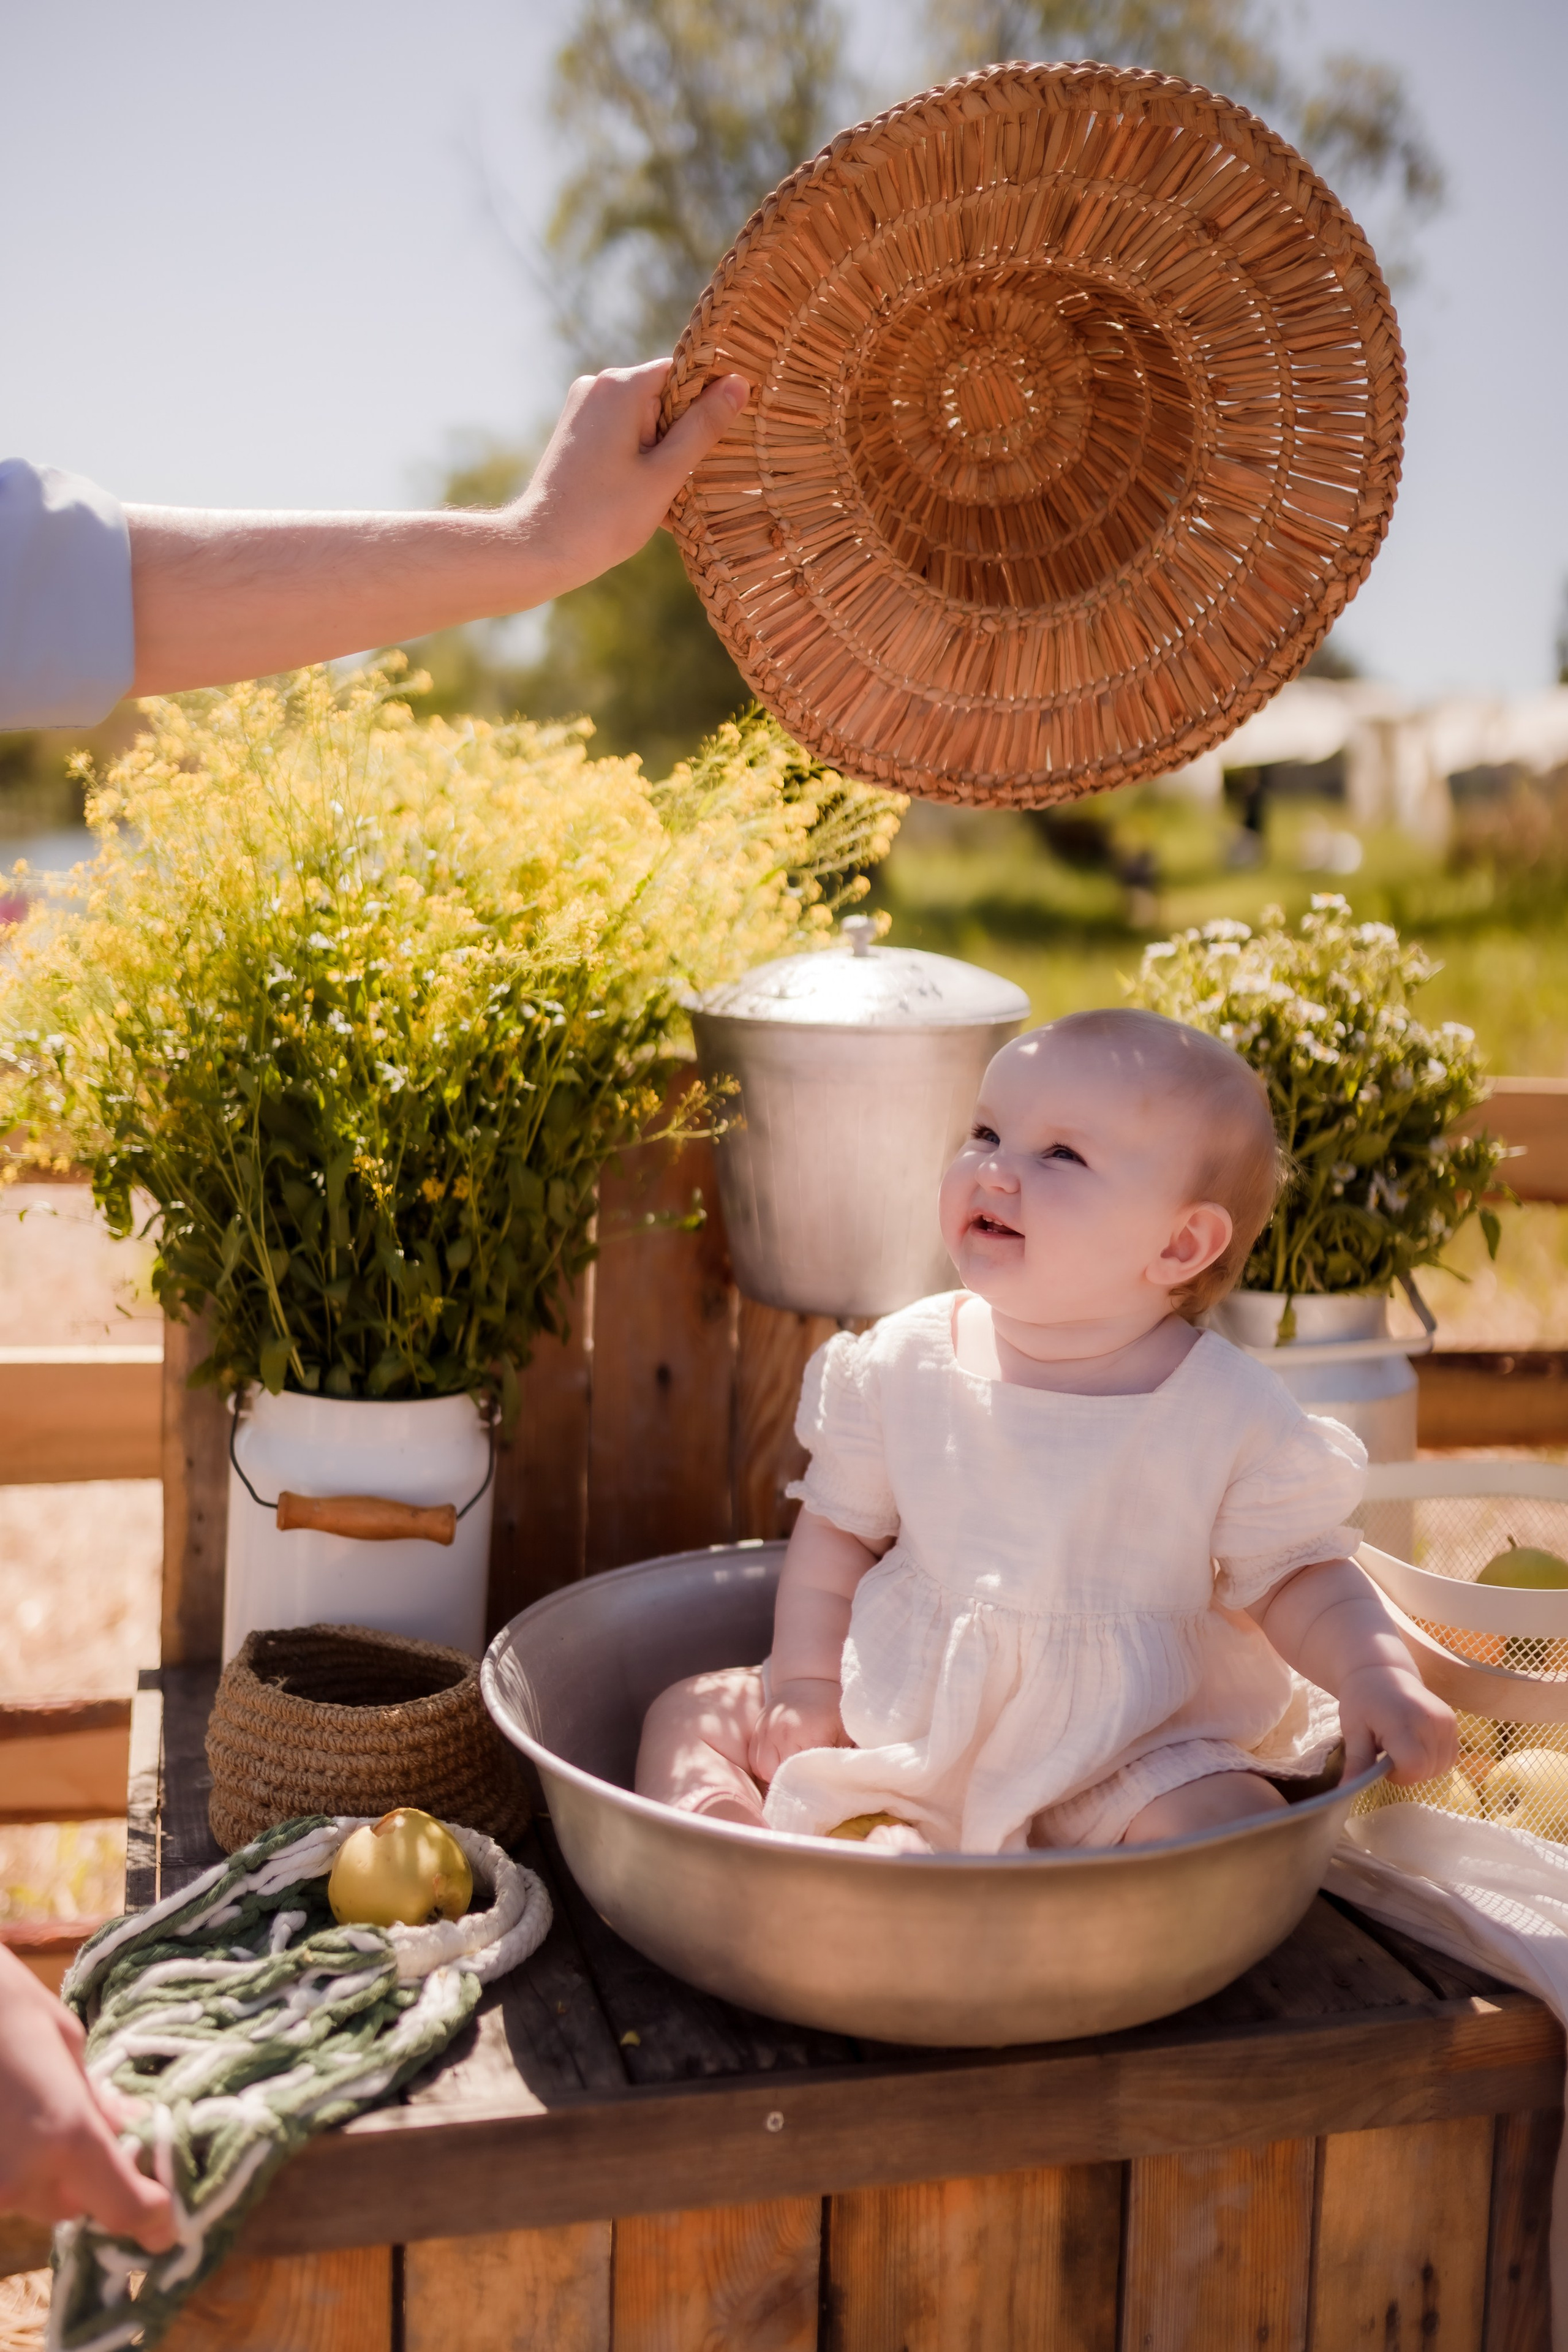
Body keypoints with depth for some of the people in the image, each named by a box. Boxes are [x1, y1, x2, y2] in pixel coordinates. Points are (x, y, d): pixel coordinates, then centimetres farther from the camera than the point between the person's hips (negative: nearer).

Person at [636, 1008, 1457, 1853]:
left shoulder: (1230, 1415, -13)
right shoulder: (904, 1363, -5)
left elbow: (1297, 1576, -2)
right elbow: (838, 1527, 7)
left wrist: (1375, 1675, -20)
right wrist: (806, 1682, -1)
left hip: (1119, 1757, -3)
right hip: (903, 1714, 3)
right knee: (693, 1713, -2)